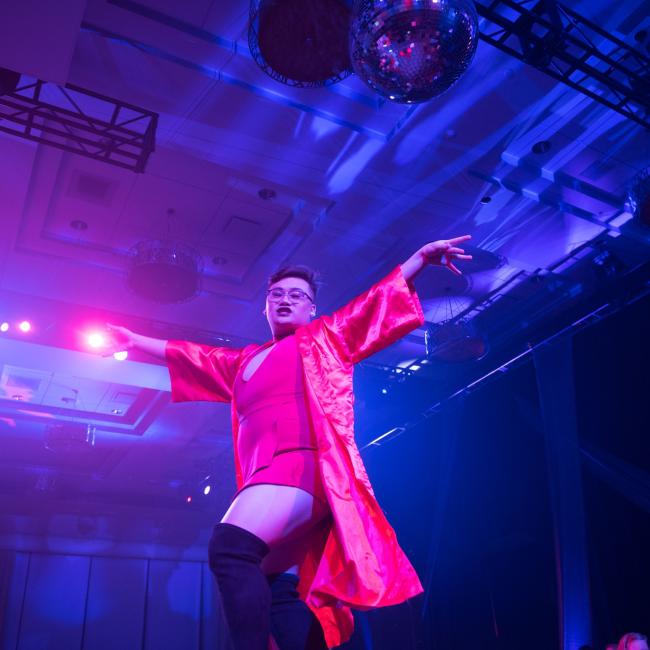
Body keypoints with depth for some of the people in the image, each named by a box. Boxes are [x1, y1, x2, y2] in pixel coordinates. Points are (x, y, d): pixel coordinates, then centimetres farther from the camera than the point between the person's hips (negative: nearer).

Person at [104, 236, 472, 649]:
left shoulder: (326, 338, 17)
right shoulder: (244, 361, 31)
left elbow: (381, 297, 12)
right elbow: (189, 356, 40)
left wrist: (422, 256, 2)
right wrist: (134, 340, 46)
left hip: (304, 465, -7)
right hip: (266, 478, 7)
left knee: (230, 546, -28)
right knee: (278, 588, -3)